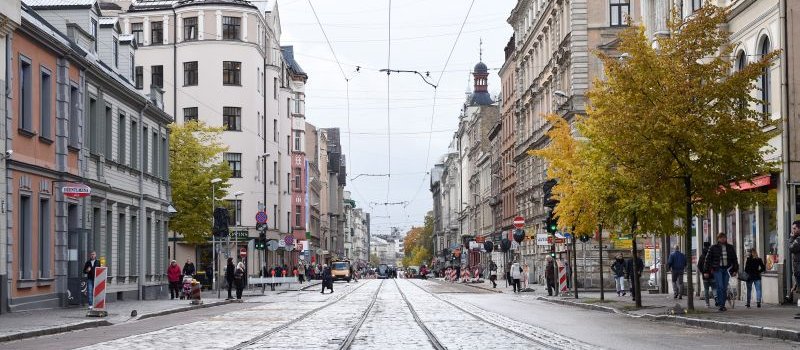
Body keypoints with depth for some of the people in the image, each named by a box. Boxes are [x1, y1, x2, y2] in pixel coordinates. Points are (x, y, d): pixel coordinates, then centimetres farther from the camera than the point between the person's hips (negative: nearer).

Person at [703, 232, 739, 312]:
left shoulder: (730, 248, 10)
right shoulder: (713, 248, 2)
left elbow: (734, 259, 15)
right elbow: (708, 259, 4)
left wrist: (735, 270, 7)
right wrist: (706, 271, 1)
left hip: (727, 269, 3)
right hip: (717, 269, -3)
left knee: (725, 288, 4)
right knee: (720, 287, -12)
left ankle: (722, 304, 12)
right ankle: (721, 304, -9)